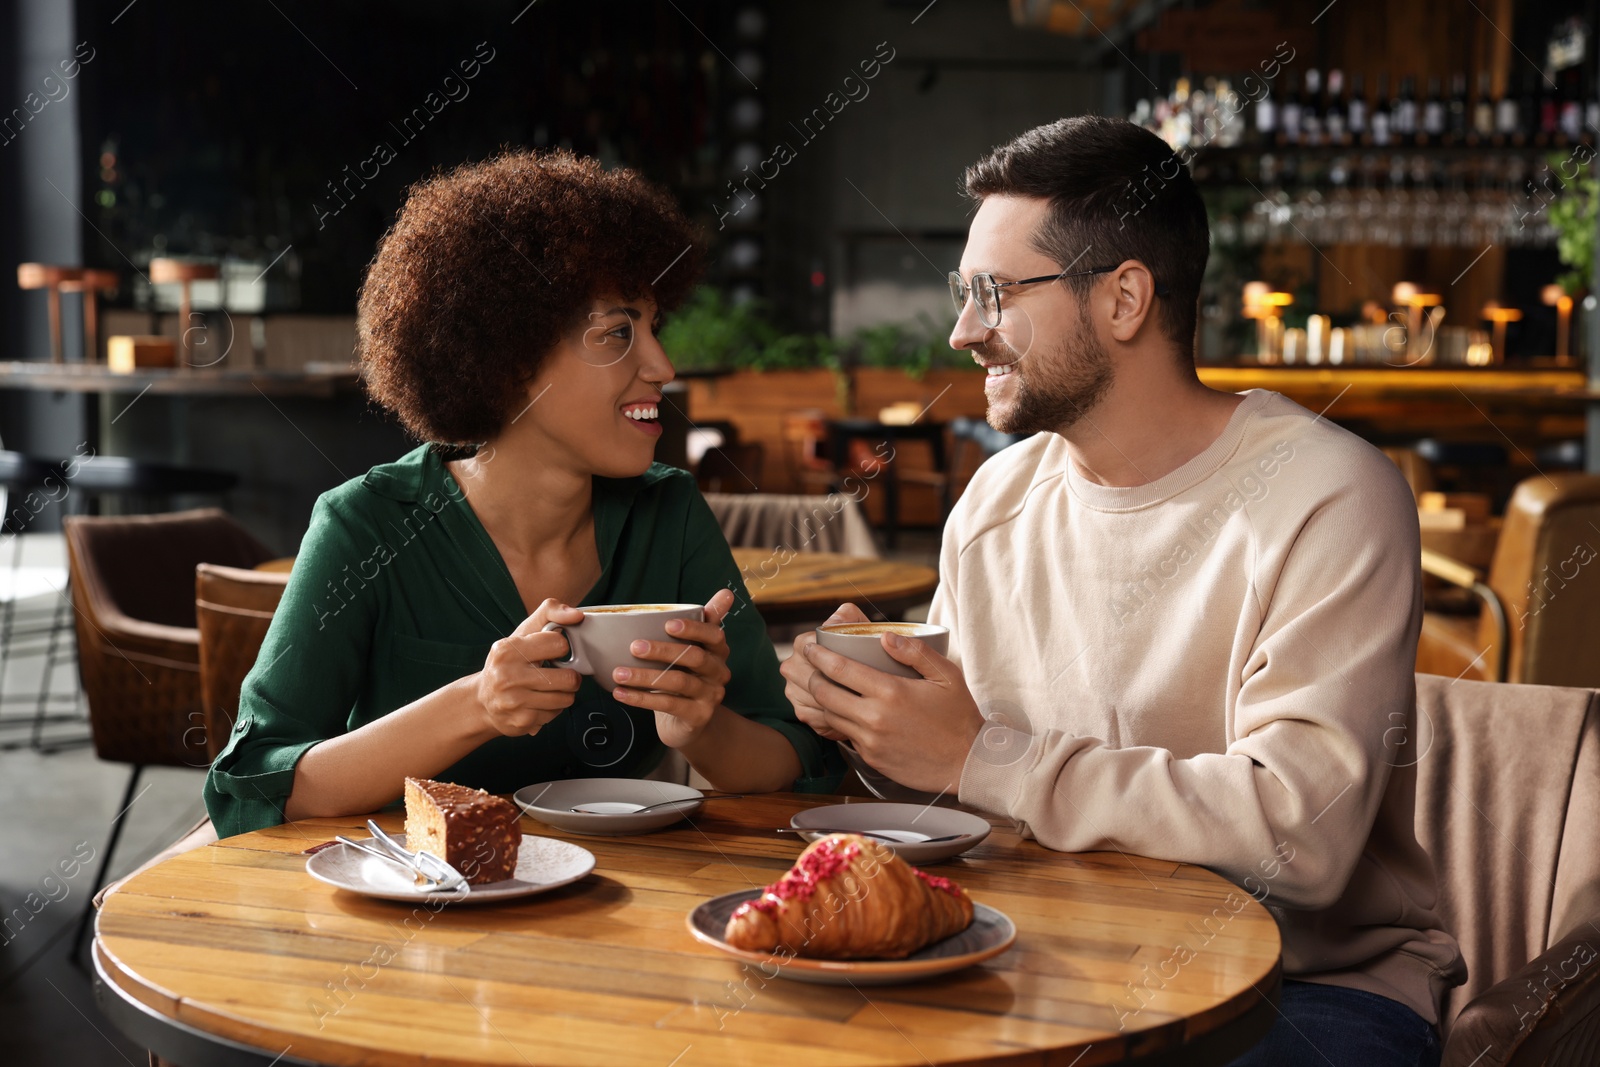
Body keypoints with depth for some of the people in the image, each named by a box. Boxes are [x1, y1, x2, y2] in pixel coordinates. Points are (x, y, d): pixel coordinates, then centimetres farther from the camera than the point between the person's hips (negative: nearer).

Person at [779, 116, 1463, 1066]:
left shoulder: (1328, 498, -15)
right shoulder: (996, 499, 6)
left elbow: (1299, 838, -25)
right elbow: (949, 756, 14)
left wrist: (981, 758, -23)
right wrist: (872, 714, -9)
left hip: (1314, 978, -4)